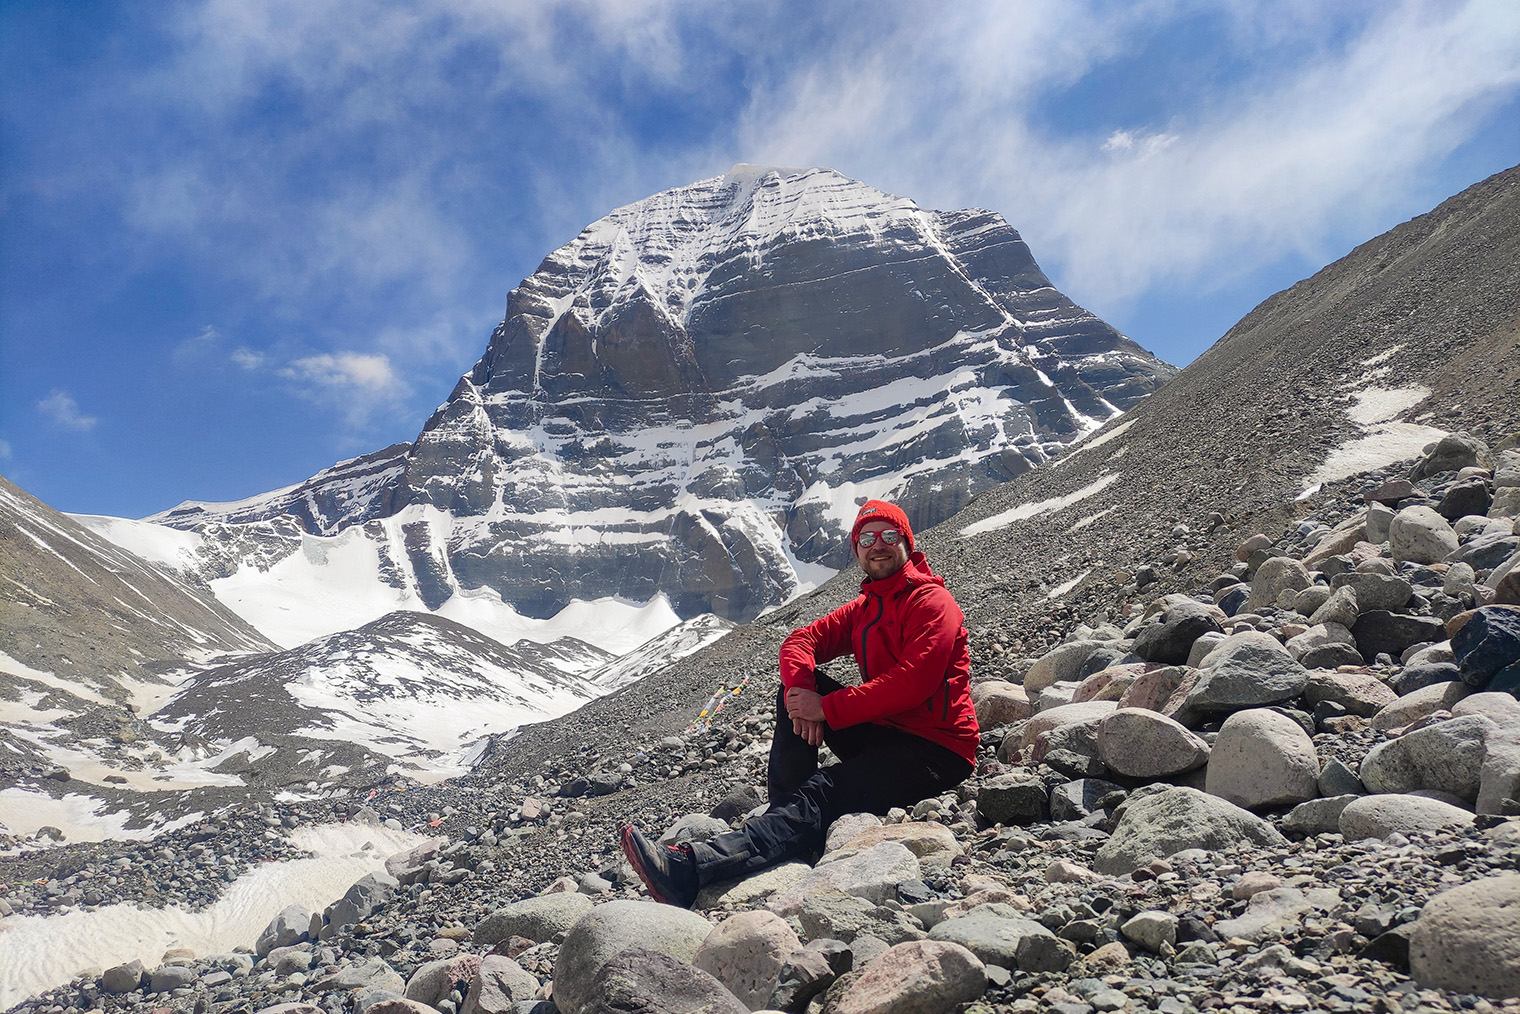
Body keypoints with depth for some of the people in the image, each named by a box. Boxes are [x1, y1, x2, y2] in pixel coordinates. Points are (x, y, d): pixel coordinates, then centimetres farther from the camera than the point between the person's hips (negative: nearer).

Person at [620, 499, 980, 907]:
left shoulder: (932, 602, -9)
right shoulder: (864, 608, 16)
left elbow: (912, 683, -23)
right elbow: (803, 639, 6)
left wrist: (827, 709, -22)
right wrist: (799, 688, -18)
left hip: (935, 750, -8)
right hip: (881, 735, 8)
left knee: (822, 793, -29)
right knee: (798, 687, -6)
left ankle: (688, 870, -44)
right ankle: (785, 809, -14)